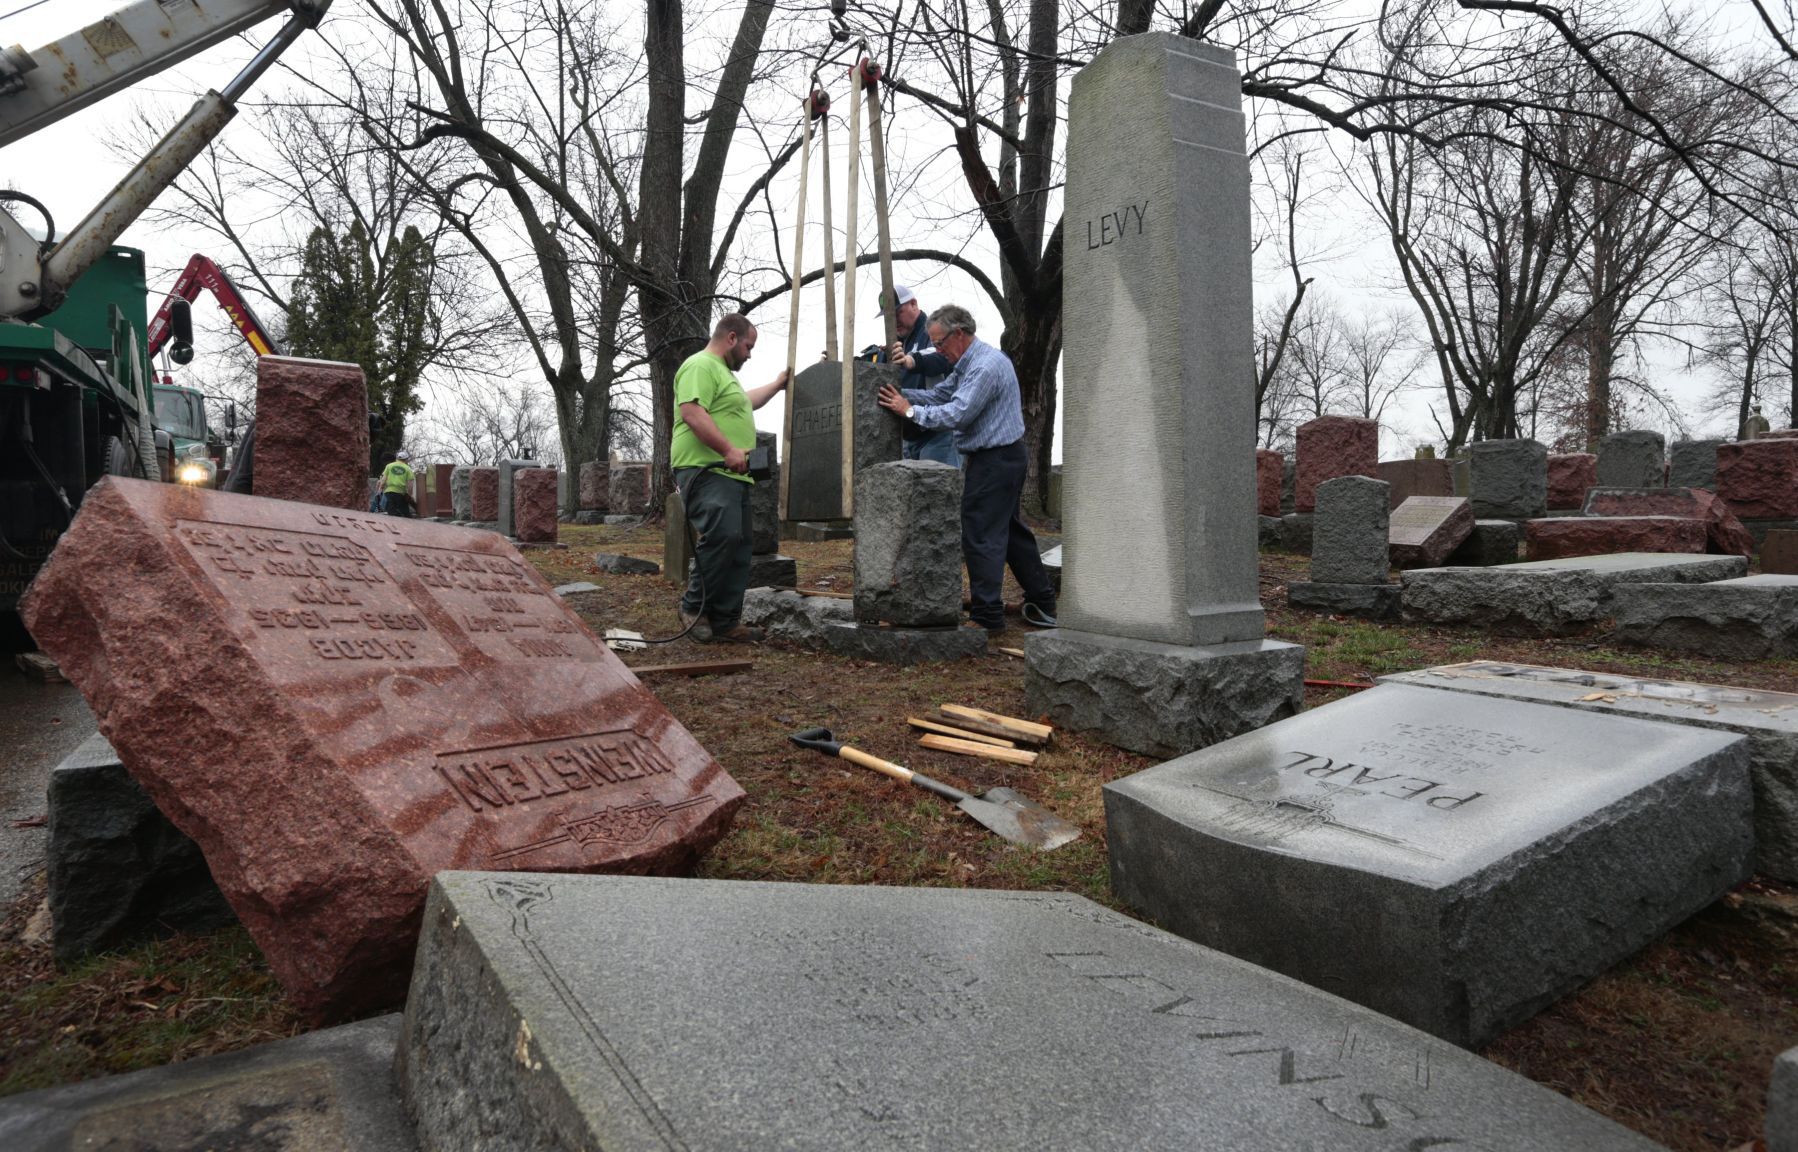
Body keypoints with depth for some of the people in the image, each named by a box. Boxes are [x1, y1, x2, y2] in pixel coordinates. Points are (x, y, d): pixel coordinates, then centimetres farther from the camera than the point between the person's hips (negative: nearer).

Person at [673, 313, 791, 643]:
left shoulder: (723, 372, 29)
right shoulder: (700, 366, -6)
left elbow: (744, 403, 49)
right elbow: (691, 412, -20)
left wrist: (777, 384, 56)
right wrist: (728, 450, -24)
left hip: (733, 476, 11)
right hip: (706, 470, -11)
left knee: (738, 548, 6)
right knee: (723, 536, -23)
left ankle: (725, 621, 10)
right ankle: (693, 608, -9)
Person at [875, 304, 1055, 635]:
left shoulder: (985, 366, -19)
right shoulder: (970, 362, 14)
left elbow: (957, 414, -25)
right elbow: (939, 394, 14)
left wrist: (910, 410, -17)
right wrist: (901, 394, 1)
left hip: (994, 461, -11)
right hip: (1004, 457, 11)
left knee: (980, 535, -5)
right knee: (1011, 530, 16)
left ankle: (987, 614, 0)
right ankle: (1042, 603, 23)